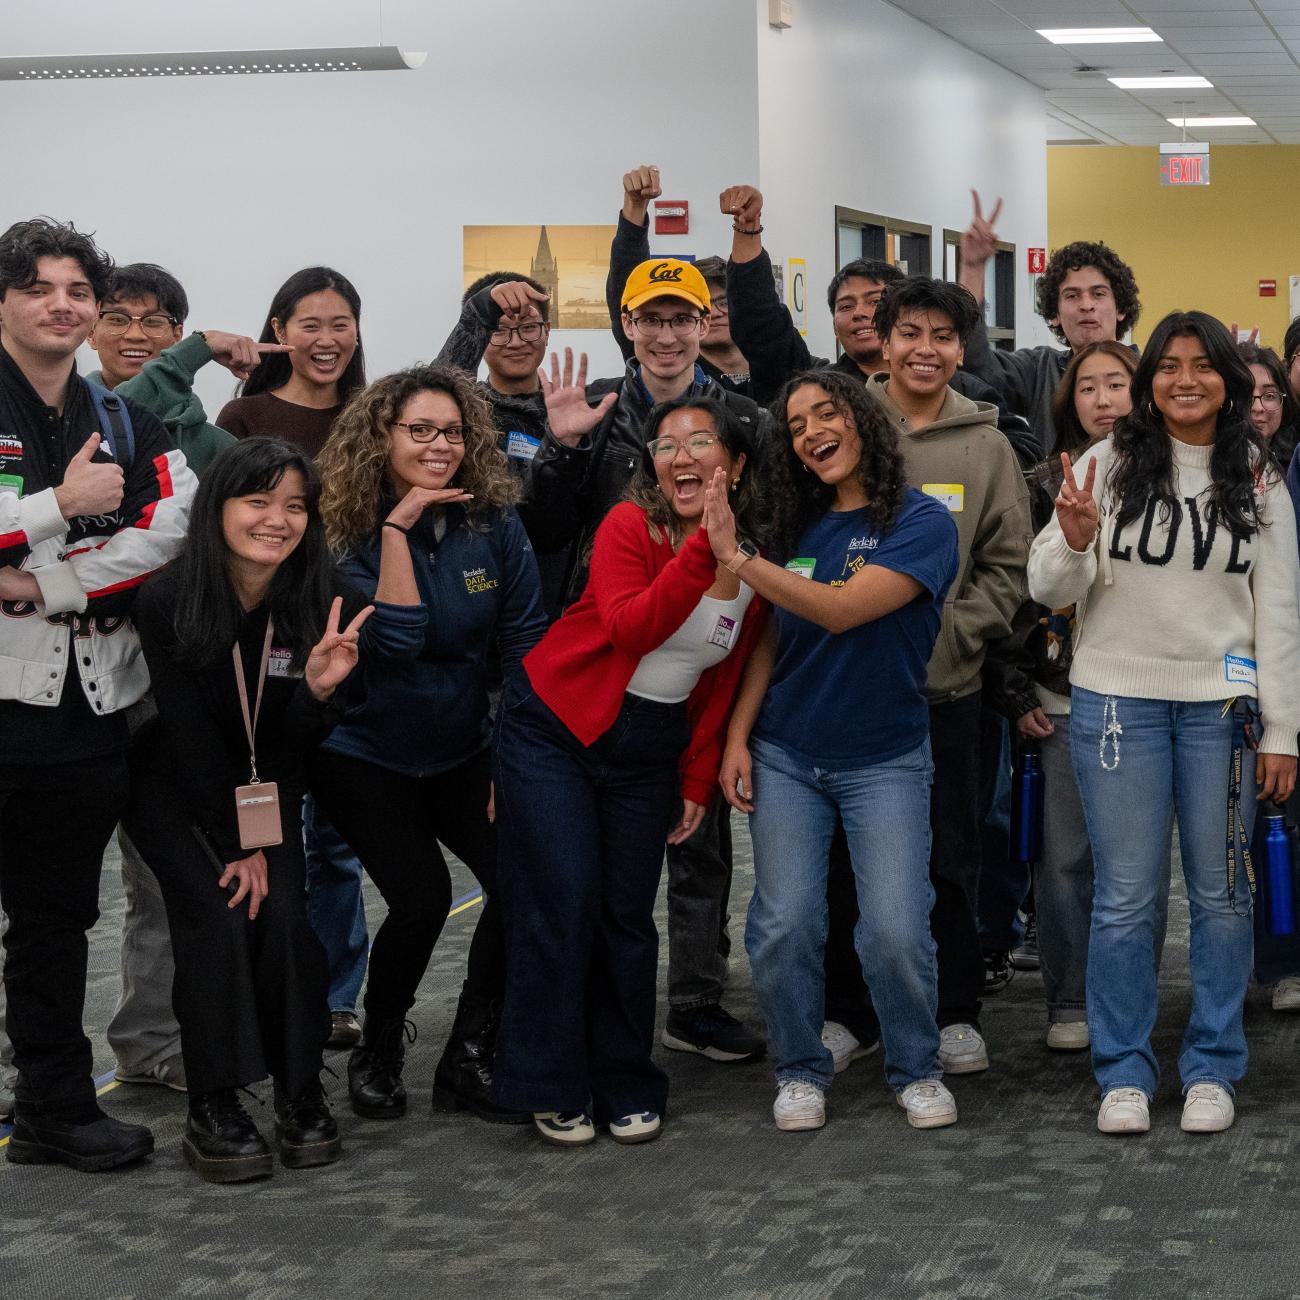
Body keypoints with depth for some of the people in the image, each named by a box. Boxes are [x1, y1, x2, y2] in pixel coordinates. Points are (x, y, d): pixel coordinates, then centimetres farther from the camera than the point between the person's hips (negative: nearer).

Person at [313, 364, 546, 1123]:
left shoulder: (495, 522, -6)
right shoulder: (353, 531, -13)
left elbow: (527, 640, -3)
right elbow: (395, 639, -26)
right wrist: (397, 527, -26)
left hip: (462, 749, 3)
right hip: (366, 754, -3)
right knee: (423, 896, -20)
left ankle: (470, 1060, 1)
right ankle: (377, 1054, 7)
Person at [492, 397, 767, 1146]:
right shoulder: (630, 527, -14)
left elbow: (723, 683, 8)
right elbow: (628, 627, -30)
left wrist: (699, 782, 6)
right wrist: (704, 546, -35)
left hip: (649, 751, 4)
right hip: (555, 731, -4)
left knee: (629, 917, 6)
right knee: (563, 908, -6)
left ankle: (626, 1087, 19)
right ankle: (554, 1090, 6)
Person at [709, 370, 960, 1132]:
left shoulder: (920, 522, -10)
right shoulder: (802, 527, 8)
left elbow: (842, 610, -22)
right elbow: (773, 639, 11)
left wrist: (736, 557, -23)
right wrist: (738, 736, 2)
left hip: (884, 761, -4)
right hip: (786, 756, 4)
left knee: (895, 930, -9)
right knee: (783, 927, -1)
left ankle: (918, 1070, 14)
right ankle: (802, 1071, 17)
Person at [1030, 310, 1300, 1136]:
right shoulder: (1110, 465, -1)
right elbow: (1050, 593, -1)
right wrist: (1073, 542, -23)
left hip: (1222, 706, 1)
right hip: (1118, 699, -1)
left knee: (1221, 893, 7)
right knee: (1125, 896, 3)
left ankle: (1213, 1069, 20)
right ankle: (1124, 1072, 15)